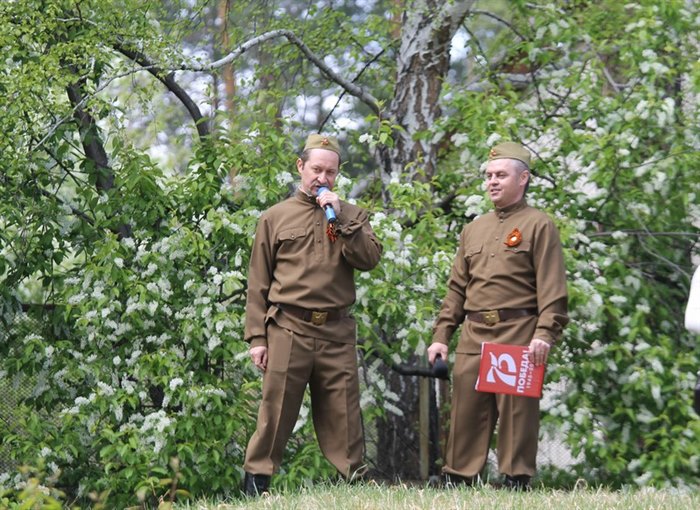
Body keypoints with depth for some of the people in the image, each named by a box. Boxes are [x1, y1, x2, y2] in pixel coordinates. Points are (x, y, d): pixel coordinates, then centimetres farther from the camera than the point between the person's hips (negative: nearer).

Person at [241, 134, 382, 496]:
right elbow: (258, 283, 6)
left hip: (337, 332, 2)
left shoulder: (352, 216, 14)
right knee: (275, 415, -1)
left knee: (343, 415, 2)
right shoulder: (275, 218, 9)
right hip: (288, 330, -1)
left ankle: (353, 481, 8)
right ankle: (256, 483, 5)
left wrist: (340, 219, -10)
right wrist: (256, 337, -1)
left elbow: (370, 259, -4)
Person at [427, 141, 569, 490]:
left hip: (519, 337, -5)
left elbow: (552, 288, -7)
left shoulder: (538, 226, 1)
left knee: (516, 415, -3)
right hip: (473, 337, 5)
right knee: (465, 415, 4)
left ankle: (516, 482, 2)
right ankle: (456, 480, 9)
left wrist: (545, 334, -19)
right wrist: (441, 336, 11)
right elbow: (456, 289, 20)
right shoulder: (473, 230, 20)